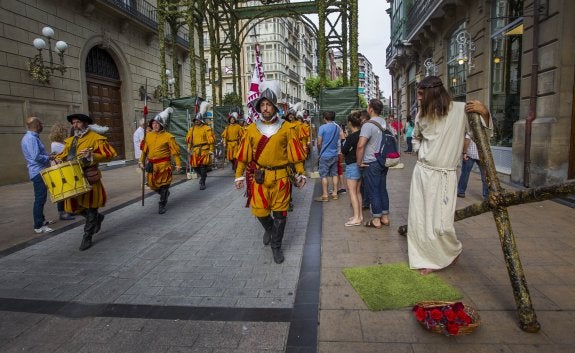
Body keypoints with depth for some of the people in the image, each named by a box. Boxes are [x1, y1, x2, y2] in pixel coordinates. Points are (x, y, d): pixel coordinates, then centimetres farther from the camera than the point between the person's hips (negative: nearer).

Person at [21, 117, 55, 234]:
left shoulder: (31, 137, 14)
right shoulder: (31, 138, -18)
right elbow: (36, 157, -26)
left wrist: (48, 156, 9)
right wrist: (49, 158, -12)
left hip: (39, 172, 11)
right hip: (39, 173, -11)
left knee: (41, 198, 19)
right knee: (40, 199, -6)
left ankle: (41, 219, 31)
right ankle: (38, 226, -1)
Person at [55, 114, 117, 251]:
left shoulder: (95, 138, -6)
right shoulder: (70, 140, 15)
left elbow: (110, 154, -13)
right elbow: (64, 154, 25)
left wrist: (92, 156, -24)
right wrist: (58, 160, 3)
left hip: (89, 178, -6)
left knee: (90, 208, 3)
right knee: (73, 207, 9)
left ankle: (87, 237, 18)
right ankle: (97, 217, 34)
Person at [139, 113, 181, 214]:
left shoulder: (168, 136, -9)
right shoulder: (148, 135, 6)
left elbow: (175, 151, -8)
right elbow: (144, 150, 14)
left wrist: (178, 164, -10)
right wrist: (142, 162, 13)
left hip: (164, 165, -5)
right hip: (152, 165, 5)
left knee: (164, 185, 1)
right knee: (152, 184, 12)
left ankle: (162, 205, 16)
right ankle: (165, 193, 41)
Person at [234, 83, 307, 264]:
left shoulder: (287, 128, -2)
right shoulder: (252, 129, 3)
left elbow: (295, 153, 1)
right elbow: (244, 154, 6)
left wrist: (300, 174, 0)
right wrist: (239, 175, 6)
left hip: (281, 177, -1)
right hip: (259, 177, 1)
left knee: (280, 212, 6)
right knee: (259, 211, 4)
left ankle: (276, 246, 24)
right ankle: (269, 228, 39)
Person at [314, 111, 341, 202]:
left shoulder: (322, 127, -11)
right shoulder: (338, 127, 5)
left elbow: (319, 143, -9)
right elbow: (339, 140, 11)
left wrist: (320, 152, 7)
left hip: (325, 155, -5)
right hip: (335, 154, 5)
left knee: (324, 175, -1)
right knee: (334, 174, 12)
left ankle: (325, 195, 1)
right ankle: (335, 193, 17)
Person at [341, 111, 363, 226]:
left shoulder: (350, 137, -19)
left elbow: (344, 151, -9)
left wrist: (343, 139, 2)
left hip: (352, 166, -8)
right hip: (361, 164, 8)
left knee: (352, 192, -3)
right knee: (358, 191, 15)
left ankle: (356, 218, -5)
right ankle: (359, 215, 21)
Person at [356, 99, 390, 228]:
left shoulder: (368, 125, -18)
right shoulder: (385, 122, 7)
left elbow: (360, 145, -25)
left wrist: (359, 162, -16)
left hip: (371, 163, -7)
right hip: (384, 161, 8)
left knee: (373, 192, 2)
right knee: (383, 189, 15)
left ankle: (376, 220, 9)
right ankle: (385, 217, 22)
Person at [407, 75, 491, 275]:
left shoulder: (460, 110, -10)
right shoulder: (422, 114, 6)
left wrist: (484, 113, -26)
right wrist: (420, 153, 10)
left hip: (444, 176, -4)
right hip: (422, 172, 5)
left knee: (441, 224, -3)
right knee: (419, 219, 6)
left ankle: (453, 251, 30)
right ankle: (429, 259, 26)